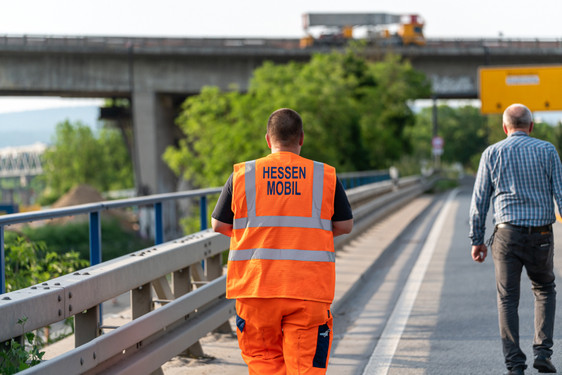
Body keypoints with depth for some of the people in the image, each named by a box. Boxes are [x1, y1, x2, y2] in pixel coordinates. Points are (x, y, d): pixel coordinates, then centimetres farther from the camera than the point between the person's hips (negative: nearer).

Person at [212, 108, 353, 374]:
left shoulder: (242, 175, 1)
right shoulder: (325, 176, 1)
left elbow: (219, 225, 5)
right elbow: (344, 225, 6)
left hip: (256, 285, 1)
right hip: (308, 289, -1)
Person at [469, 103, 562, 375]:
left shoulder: (492, 154, 3)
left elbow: (479, 200, 3)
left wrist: (477, 240, 10)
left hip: (507, 233, 0)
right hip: (540, 235, 0)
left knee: (508, 299, 7)